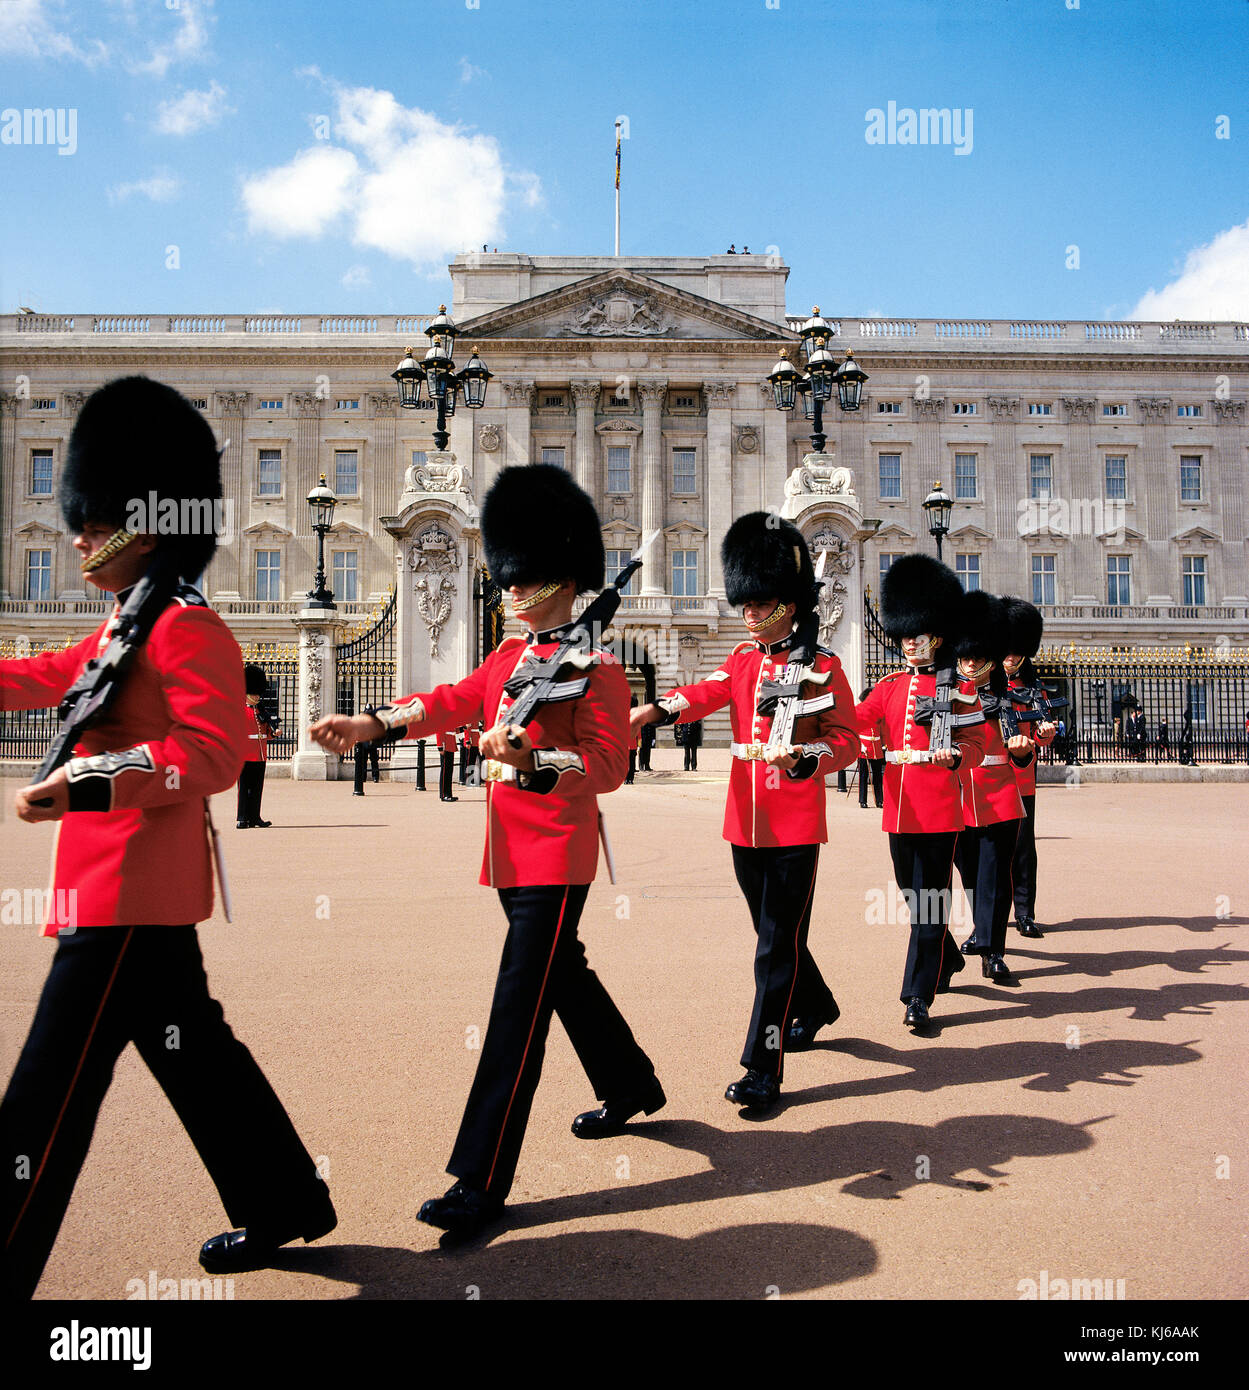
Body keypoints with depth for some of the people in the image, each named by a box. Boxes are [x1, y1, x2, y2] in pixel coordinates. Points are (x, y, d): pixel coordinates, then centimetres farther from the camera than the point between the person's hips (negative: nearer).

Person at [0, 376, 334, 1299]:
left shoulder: (188, 629, -13)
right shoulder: (122, 631, 16)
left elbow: (217, 755, -22)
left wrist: (92, 778, -29)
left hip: (129, 889, -10)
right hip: (138, 887, 10)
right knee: (194, 1050, 18)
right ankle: (286, 1205, 32)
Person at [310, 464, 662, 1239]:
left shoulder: (595, 665, -10)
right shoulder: (510, 657, 14)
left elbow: (609, 766, -17)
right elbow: (454, 700, 4)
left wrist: (531, 758, -34)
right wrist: (369, 724, -11)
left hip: (555, 856, -9)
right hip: (513, 853, 9)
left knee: (519, 1006, -7)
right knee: (565, 977, 22)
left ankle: (482, 1182, -1)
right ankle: (633, 1087, 44)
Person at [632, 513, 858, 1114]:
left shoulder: (820, 666, -5)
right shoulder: (741, 660, 10)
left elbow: (847, 739, -7)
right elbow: (702, 693, -9)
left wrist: (800, 756, -27)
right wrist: (649, 711, -29)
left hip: (795, 827, -6)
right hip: (745, 823, 6)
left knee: (778, 945, -3)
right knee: (774, 932, 21)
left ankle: (763, 1068, 4)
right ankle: (816, 1008, 46)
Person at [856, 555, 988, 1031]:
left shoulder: (959, 689, -1)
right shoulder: (888, 686, 12)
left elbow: (976, 745, -5)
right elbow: (855, 721, 4)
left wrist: (955, 755, -27)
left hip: (939, 807, -5)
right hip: (900, 807, 5)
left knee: (930, 899, -3)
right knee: (913, 894, 16)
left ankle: (918, 995, 3)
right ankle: (948, 959, 41)